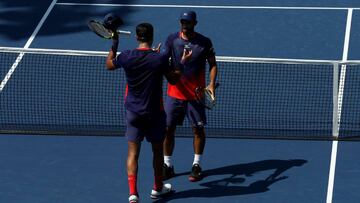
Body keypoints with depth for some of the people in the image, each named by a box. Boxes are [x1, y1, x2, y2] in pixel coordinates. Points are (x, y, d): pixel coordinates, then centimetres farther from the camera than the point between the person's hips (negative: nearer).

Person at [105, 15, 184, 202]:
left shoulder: (126, 57, -10)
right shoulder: (160, 59, -16)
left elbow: (109, 64, 12)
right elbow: (173, 79, -1)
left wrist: (114, 44, 23)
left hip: (133, 112, 1)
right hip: (154, 113, -1)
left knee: (133, 152, 4)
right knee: (157, 150, 17)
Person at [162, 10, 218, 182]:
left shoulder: (205, 43, -5)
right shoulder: (172, 39, -3)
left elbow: (213, 64, 3)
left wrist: (211, 84, -12)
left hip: (196, 95, -1)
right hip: (174, 93, 1)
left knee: (198, 129, 3)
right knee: (168, 128, 2)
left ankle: (196, 165, 17)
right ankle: (167, 166, 14)